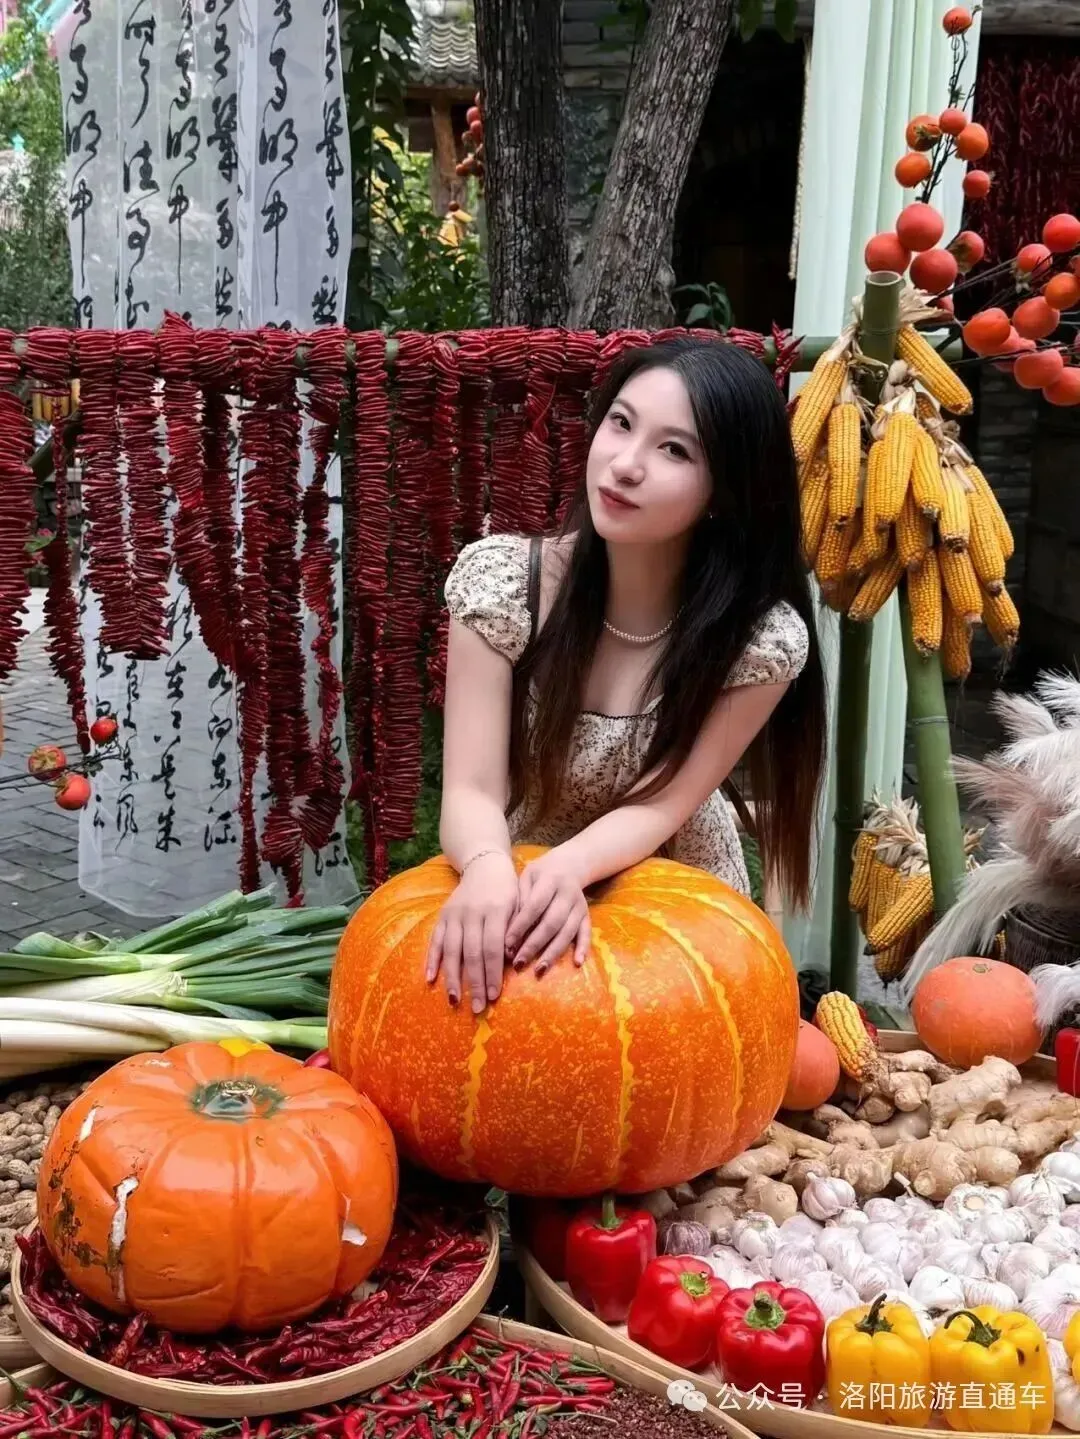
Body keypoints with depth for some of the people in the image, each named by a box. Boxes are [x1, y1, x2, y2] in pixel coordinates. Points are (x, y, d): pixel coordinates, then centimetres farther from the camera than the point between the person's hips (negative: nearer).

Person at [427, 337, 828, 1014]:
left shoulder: (761, 636, -21)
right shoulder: (502, 578, -19)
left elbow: (662, 804, -19)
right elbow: (472, 791, -22)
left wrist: (568, 868, -39)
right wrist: (490, 870, -43)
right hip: (517, 885, 0)